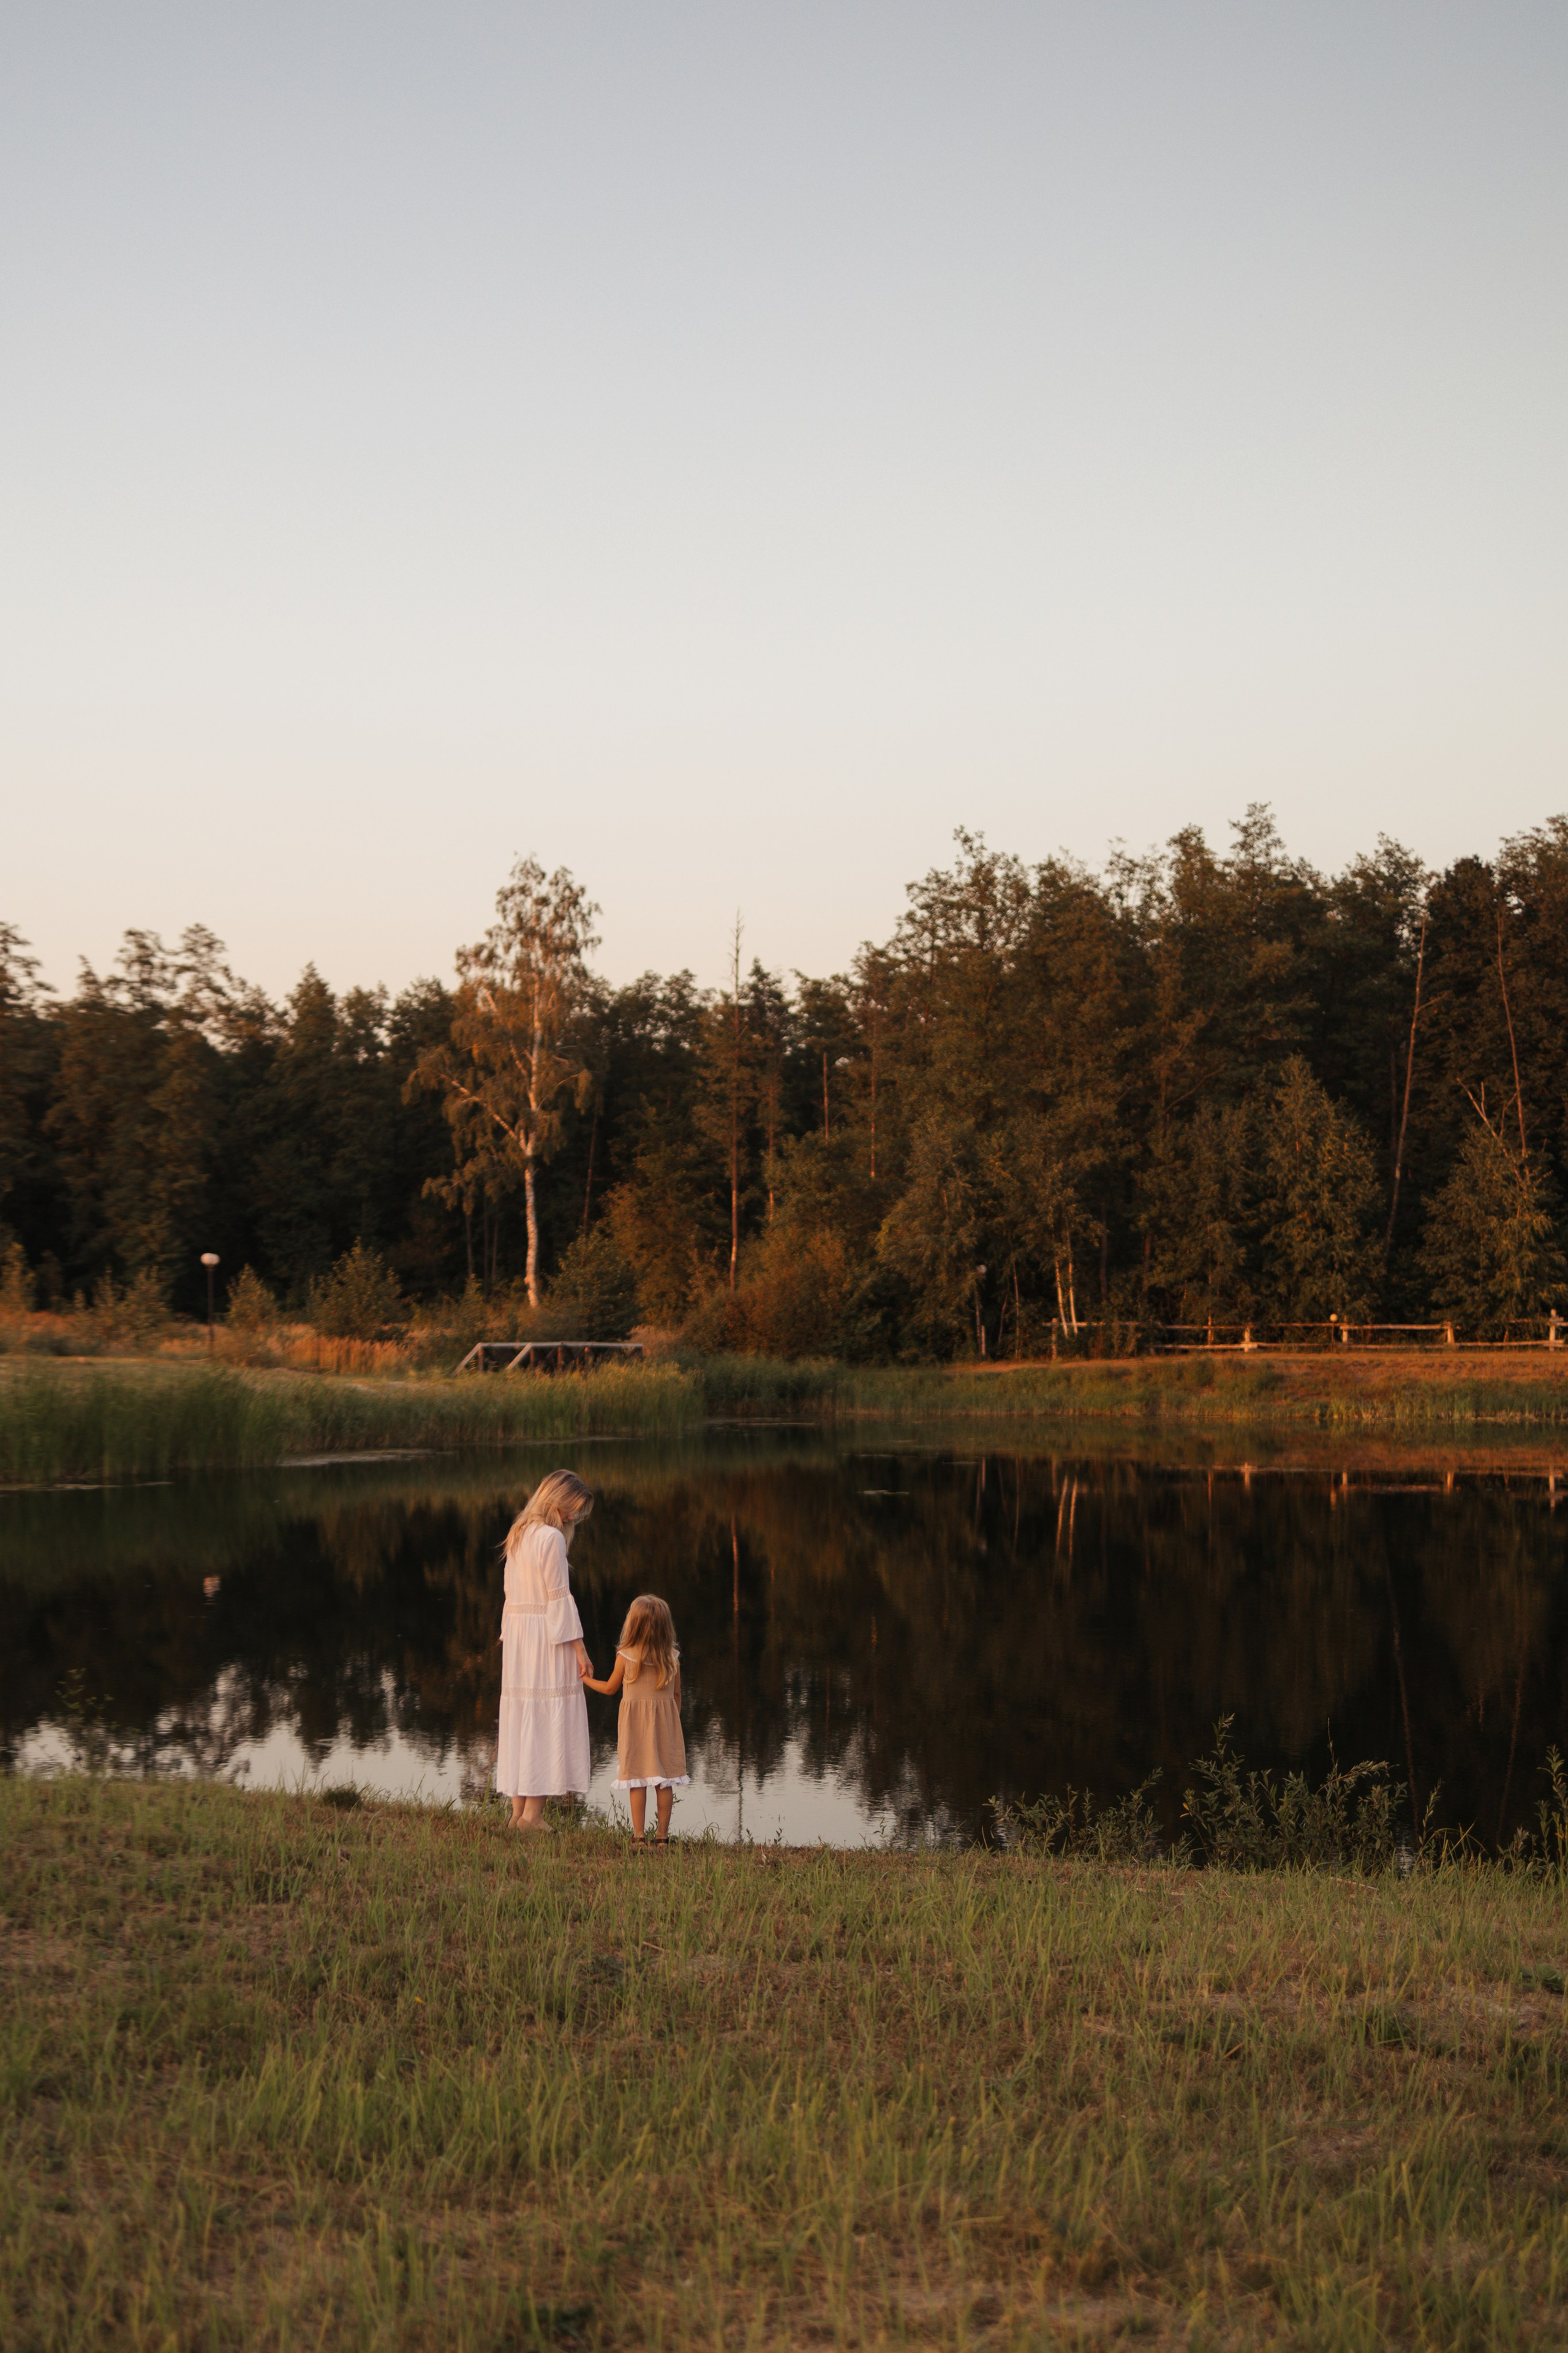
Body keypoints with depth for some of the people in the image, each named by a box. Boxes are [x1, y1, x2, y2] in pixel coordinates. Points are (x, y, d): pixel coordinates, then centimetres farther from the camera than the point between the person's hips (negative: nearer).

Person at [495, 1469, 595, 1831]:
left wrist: (512, 1637, 15)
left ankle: (519, 1811, 12)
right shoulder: (551, 1537, -12)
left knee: (521, 1720, 10)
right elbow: (560, 1597, -14)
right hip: (547, 1637, -8)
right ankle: (533, 1813, -5)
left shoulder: (518, 1535, 13)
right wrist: (579, 1648, -12)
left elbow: (513, 1594, 14)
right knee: (549, 1720, -4)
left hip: (516, 1631, 8)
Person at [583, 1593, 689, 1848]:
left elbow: (610, 1688, 5)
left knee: (637, 1780, 2)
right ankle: (663, 1836, 7)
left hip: (635, 1723, -2)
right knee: (665, 1782, 5)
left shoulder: (626, 1656, -8)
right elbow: (677, 1694, 4)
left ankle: (639, 1836, 2)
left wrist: (586, 1679, 23)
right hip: (665, 1722, 2)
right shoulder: (672, 1657, -2)